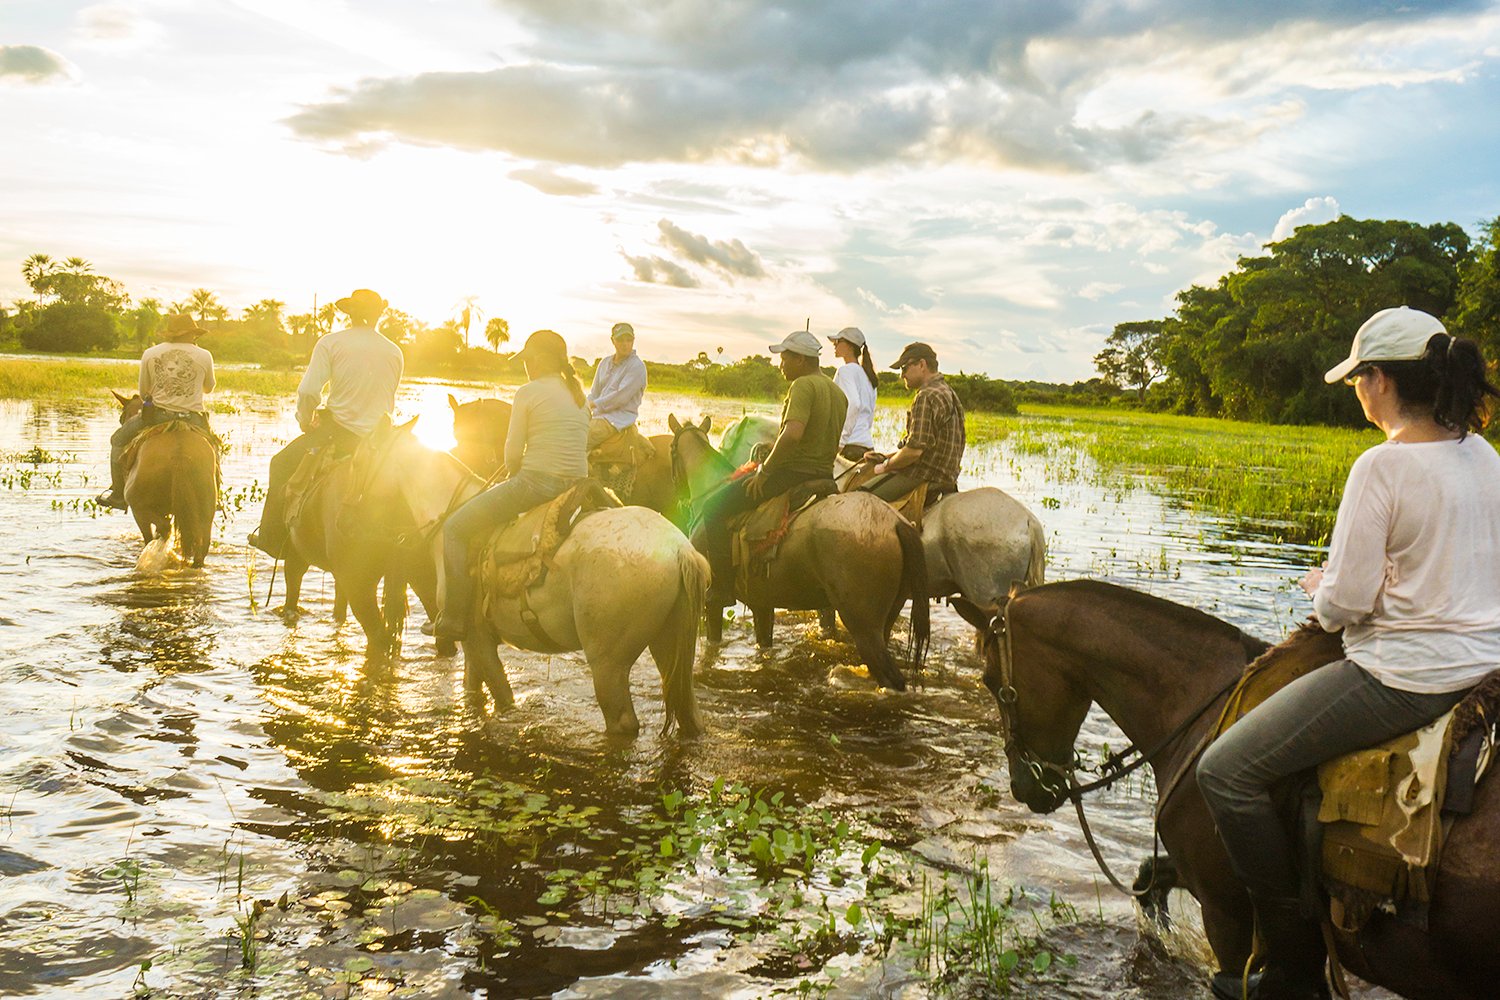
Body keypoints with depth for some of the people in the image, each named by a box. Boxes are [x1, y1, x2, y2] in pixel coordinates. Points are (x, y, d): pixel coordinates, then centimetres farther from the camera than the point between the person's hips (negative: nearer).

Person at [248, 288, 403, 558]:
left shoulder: (330, 343, -6)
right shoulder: (395, 352, 6)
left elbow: (309, 391, -13)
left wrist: (305, 421, 5)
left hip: (339, 430, -4)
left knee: (282, 464, 16)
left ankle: (272, 539, 19)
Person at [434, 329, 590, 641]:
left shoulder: (528, 392, -7)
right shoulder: (580, 395, 14)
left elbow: (512, 454, -8)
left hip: (535, 481, -8)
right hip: (577, 485, 9)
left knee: (455, 529, 6)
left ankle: (454, 618, 1)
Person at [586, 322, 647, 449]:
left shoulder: (637, 366, -8)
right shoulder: (605, 363, 16)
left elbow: (621, 397, -16)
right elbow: (594, 393, 18)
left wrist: (595, 404, -10)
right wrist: (587, 409, -3)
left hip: (619, 419, -8)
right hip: (598, 415, 8)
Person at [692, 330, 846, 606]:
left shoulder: (803, 385, -15)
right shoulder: (838, 392, 15)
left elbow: (792, 433, -30)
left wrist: (764, 471, -19)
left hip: (791, 471, -10)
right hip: (824, 475, 10)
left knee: (713, 506, -5)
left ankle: (723, 586, -10)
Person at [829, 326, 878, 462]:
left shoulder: (846, 370, -5)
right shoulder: (866, 374, 21)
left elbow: (853, 404, -20)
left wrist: (840, 442, -18)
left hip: (851, 445, -9)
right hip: (867, 444, 9)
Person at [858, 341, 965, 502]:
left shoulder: (927, 397, -15)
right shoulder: (947, 392, 20)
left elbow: (915, 449, -22)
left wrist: (886, 466, -5)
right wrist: (885, 458, 19)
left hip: (923, 477, -11)